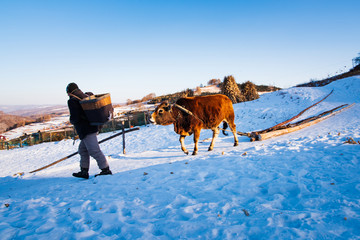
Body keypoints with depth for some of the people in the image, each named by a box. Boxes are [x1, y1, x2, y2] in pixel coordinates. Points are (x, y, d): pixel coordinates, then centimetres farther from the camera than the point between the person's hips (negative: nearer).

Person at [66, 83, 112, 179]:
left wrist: (71, 121, 4)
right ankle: (84, 171, 20)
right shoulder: (86, 97, 14)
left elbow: (75, 118, -17)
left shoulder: (72, 101, -11)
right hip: (93, 127, 10)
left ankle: (106, 170, -4)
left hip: (86, 130, -10)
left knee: (94, 151, -7)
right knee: (83, 149, 17)